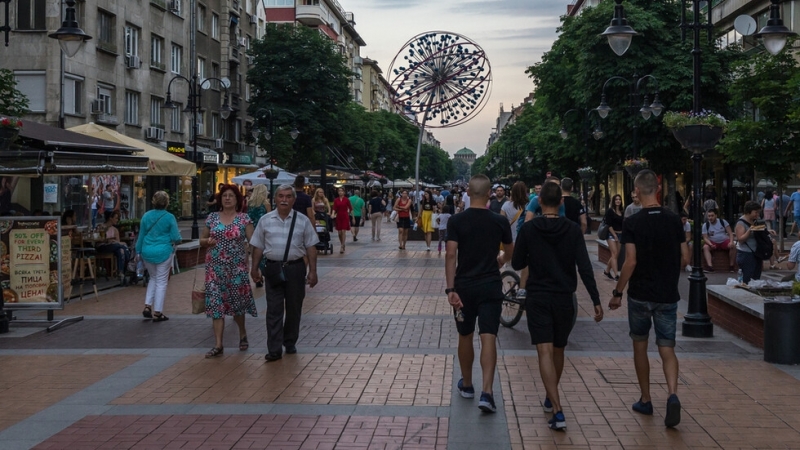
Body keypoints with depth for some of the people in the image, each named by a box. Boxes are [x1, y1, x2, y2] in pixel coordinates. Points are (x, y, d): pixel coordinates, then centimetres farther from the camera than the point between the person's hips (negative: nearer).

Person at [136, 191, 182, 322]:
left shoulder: (146, 216, 2)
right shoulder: (169, 217, -9)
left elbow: (141, 236, 9)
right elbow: (176, 238, -7)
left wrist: (138, 251, 18)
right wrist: (175, 241, 16)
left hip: (147, 252, 4)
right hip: (163, 252, -4)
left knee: (153, 278, 22)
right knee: (161, 281, 5)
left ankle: (147, 306, 12)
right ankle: (158, 313, 6)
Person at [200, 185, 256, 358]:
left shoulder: (244, 219, -1)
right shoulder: (212, 217, 6)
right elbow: (201, 240, 14)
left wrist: (255, 266, -15)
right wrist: (207, 241, -9)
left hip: (237, 267, -2)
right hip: (215, 267, 2)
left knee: (237, 302, 8)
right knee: (216, 303, -3)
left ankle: (243, 334, 34)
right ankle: (218, 344, -2)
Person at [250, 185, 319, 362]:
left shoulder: (302, 221, 2)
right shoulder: (265, 221, 3)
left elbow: (310, 247, 3)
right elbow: (258, 247, 8)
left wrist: (312, 271, -1)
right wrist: (254, 268, 6)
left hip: (295, 268, 1)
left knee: (294, 308, 10)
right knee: (274, 310, -4)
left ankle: (290, 343, 27)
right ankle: (274, 350, -3)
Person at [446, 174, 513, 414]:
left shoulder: (456, 221, -7)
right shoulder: (500, 221, -1)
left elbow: (451, 255, -14)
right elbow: (510, 253, 14)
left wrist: (450, 289, -13)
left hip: (464, 286, 0)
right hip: (491, 287, 0)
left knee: (465, 336, 16)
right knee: (488, 338, -4)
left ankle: (467, 385, 30)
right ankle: (486, 392, -15)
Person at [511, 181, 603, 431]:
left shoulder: (528, 229, -6)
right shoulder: (572, 229, -4)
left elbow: (517, 264, 2)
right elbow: (585, 267, -10)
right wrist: (596, 300, -9)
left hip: (537, 298, -2)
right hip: (564, 298, 2)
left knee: (545, 353, -7)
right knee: (558, 350, 20)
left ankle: (557, 411, -19)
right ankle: (551, 399, 37)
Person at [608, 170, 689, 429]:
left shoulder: (632, 223, -11)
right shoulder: (674, 220, 0)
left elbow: (631, 262, -16)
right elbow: (685, 258, 3)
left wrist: (617, 293, -7)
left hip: (640, 295, -2)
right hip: (668, 295, 2)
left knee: (640, 346, 14)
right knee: (667, 348, 6)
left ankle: (646, 400, 21)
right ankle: (672, 395, -17)